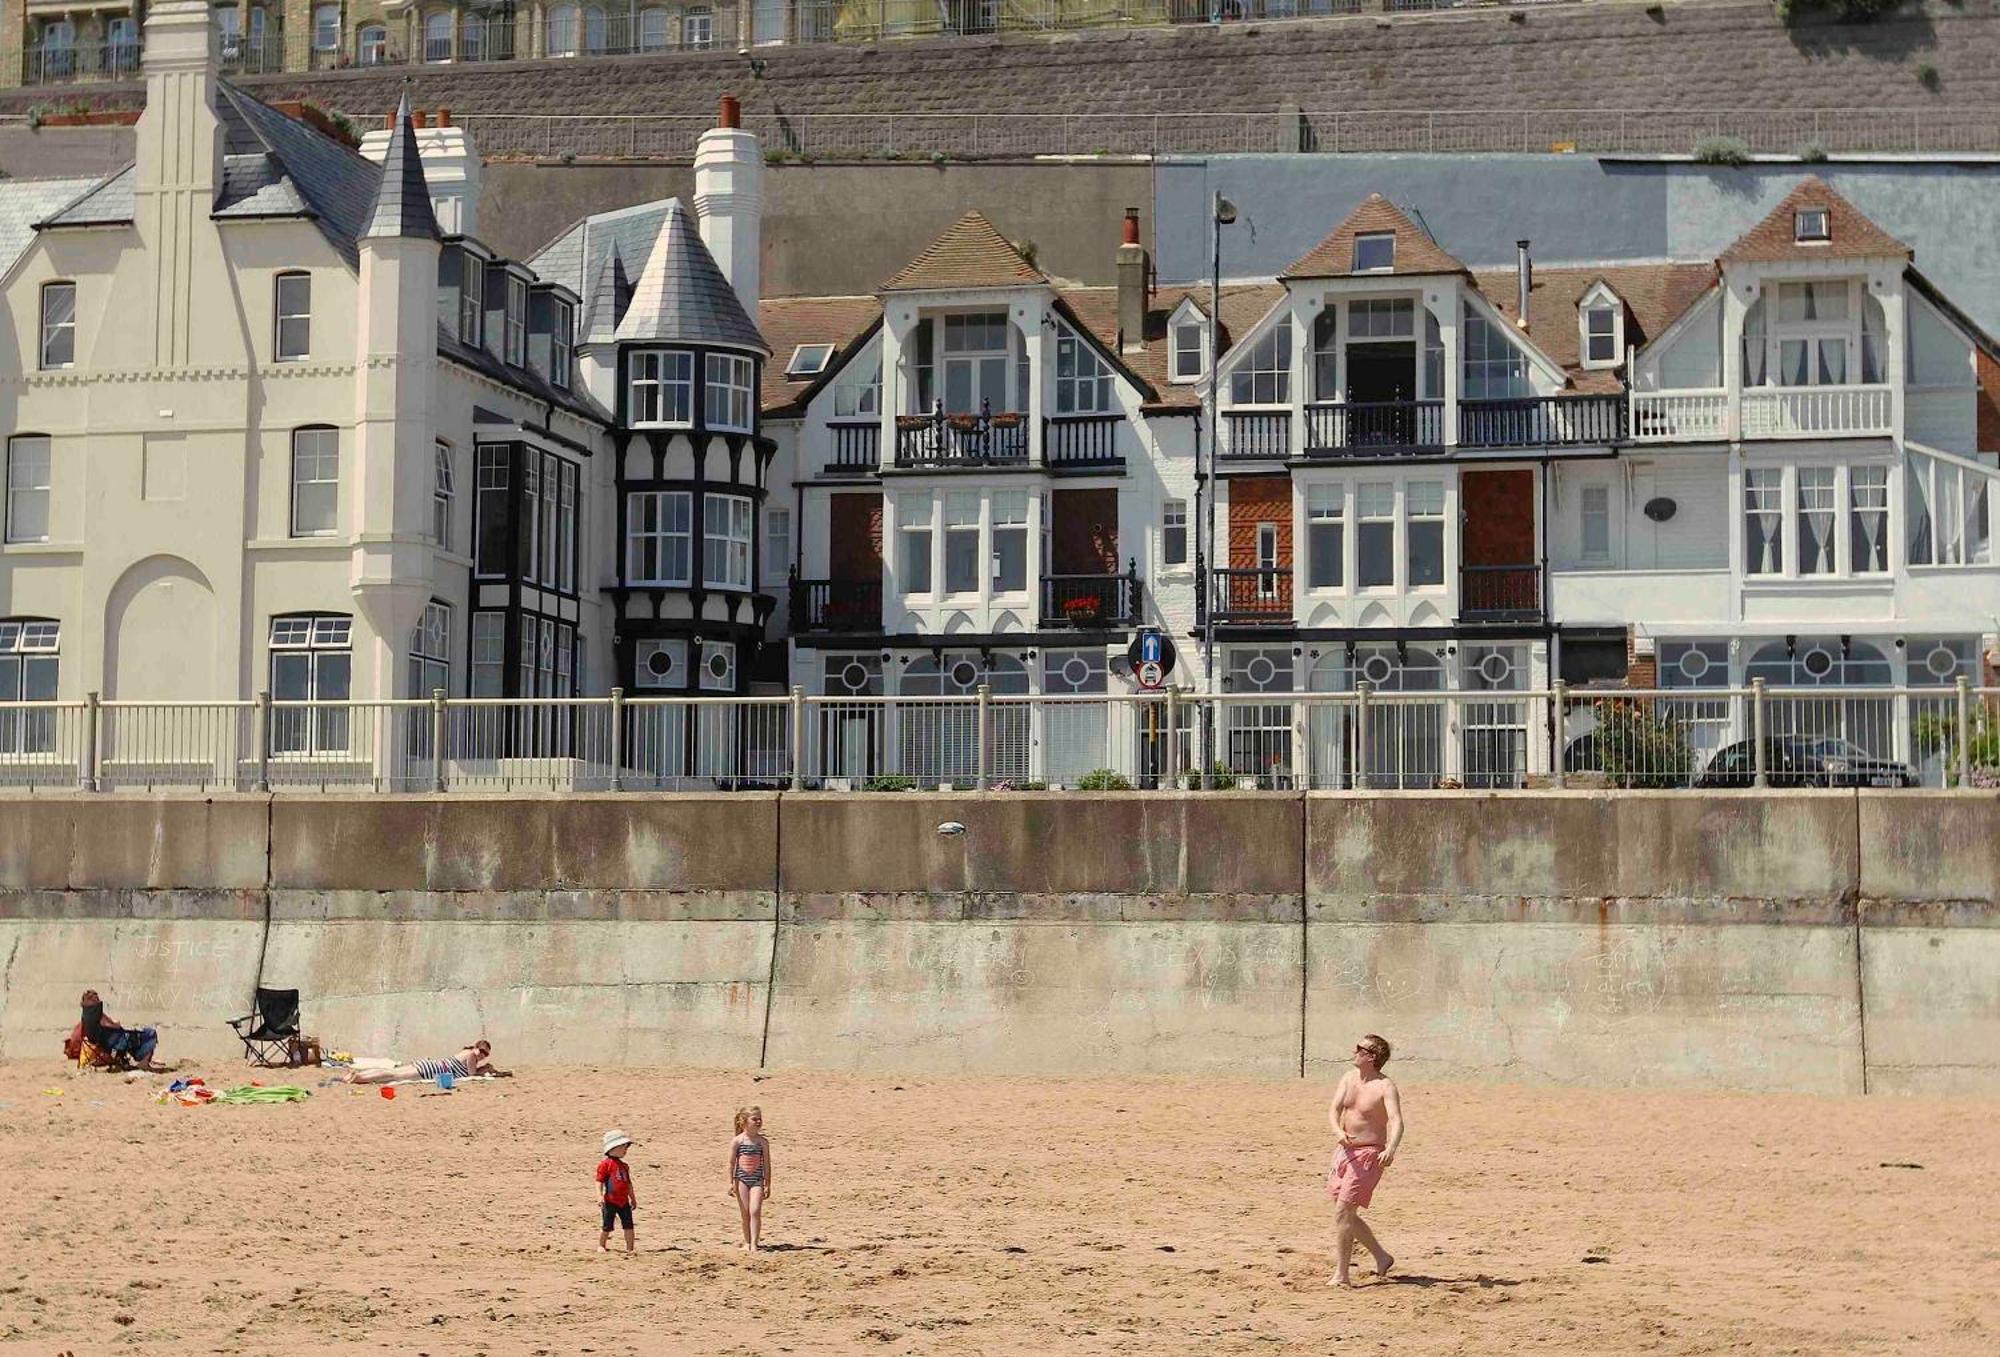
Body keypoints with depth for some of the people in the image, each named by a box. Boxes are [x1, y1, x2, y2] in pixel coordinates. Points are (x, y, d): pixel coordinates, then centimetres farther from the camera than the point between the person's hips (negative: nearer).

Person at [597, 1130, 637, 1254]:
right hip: (610, 1201, -6)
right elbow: (600, 1181, -12)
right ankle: (601, 1246, 19)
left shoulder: (624, 1166, 13)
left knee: (628, 1225, 4)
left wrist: (633, 1198, 24)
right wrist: (600, 1196, -21)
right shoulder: (605, 1164, -9)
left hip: (624, 1201, 6)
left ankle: (630, 1248, 11)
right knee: (606, 1226, 2)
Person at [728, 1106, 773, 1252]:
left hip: (757, 1180, 0)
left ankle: (754, 1244, -13)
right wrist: (731, 1183, -1)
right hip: (741, 1180, 0)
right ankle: (747, 1242, 20)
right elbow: (731, 1163, 2)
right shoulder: (737, 1141, -2)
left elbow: (767, 1164, 5)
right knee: (745, 1213, 6)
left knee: (755, 1211, -13)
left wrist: (767, 1185, 3)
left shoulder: (763, 1142, 2)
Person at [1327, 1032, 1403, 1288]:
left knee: (1343, 1211, -13)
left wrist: (1391, 1148, -47)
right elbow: (1334, 1109, -2)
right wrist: (1338, 1131, -24)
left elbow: (1396, 1121, -28)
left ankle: (1341, 1275, -7)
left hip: (1368, 1154, -8)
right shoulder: (1349, 1078, 5)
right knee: (1346, 1214, 14)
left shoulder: (1385, 1087, -16)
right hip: (1344, 1150, 8)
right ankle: (1381, 1257, 31)